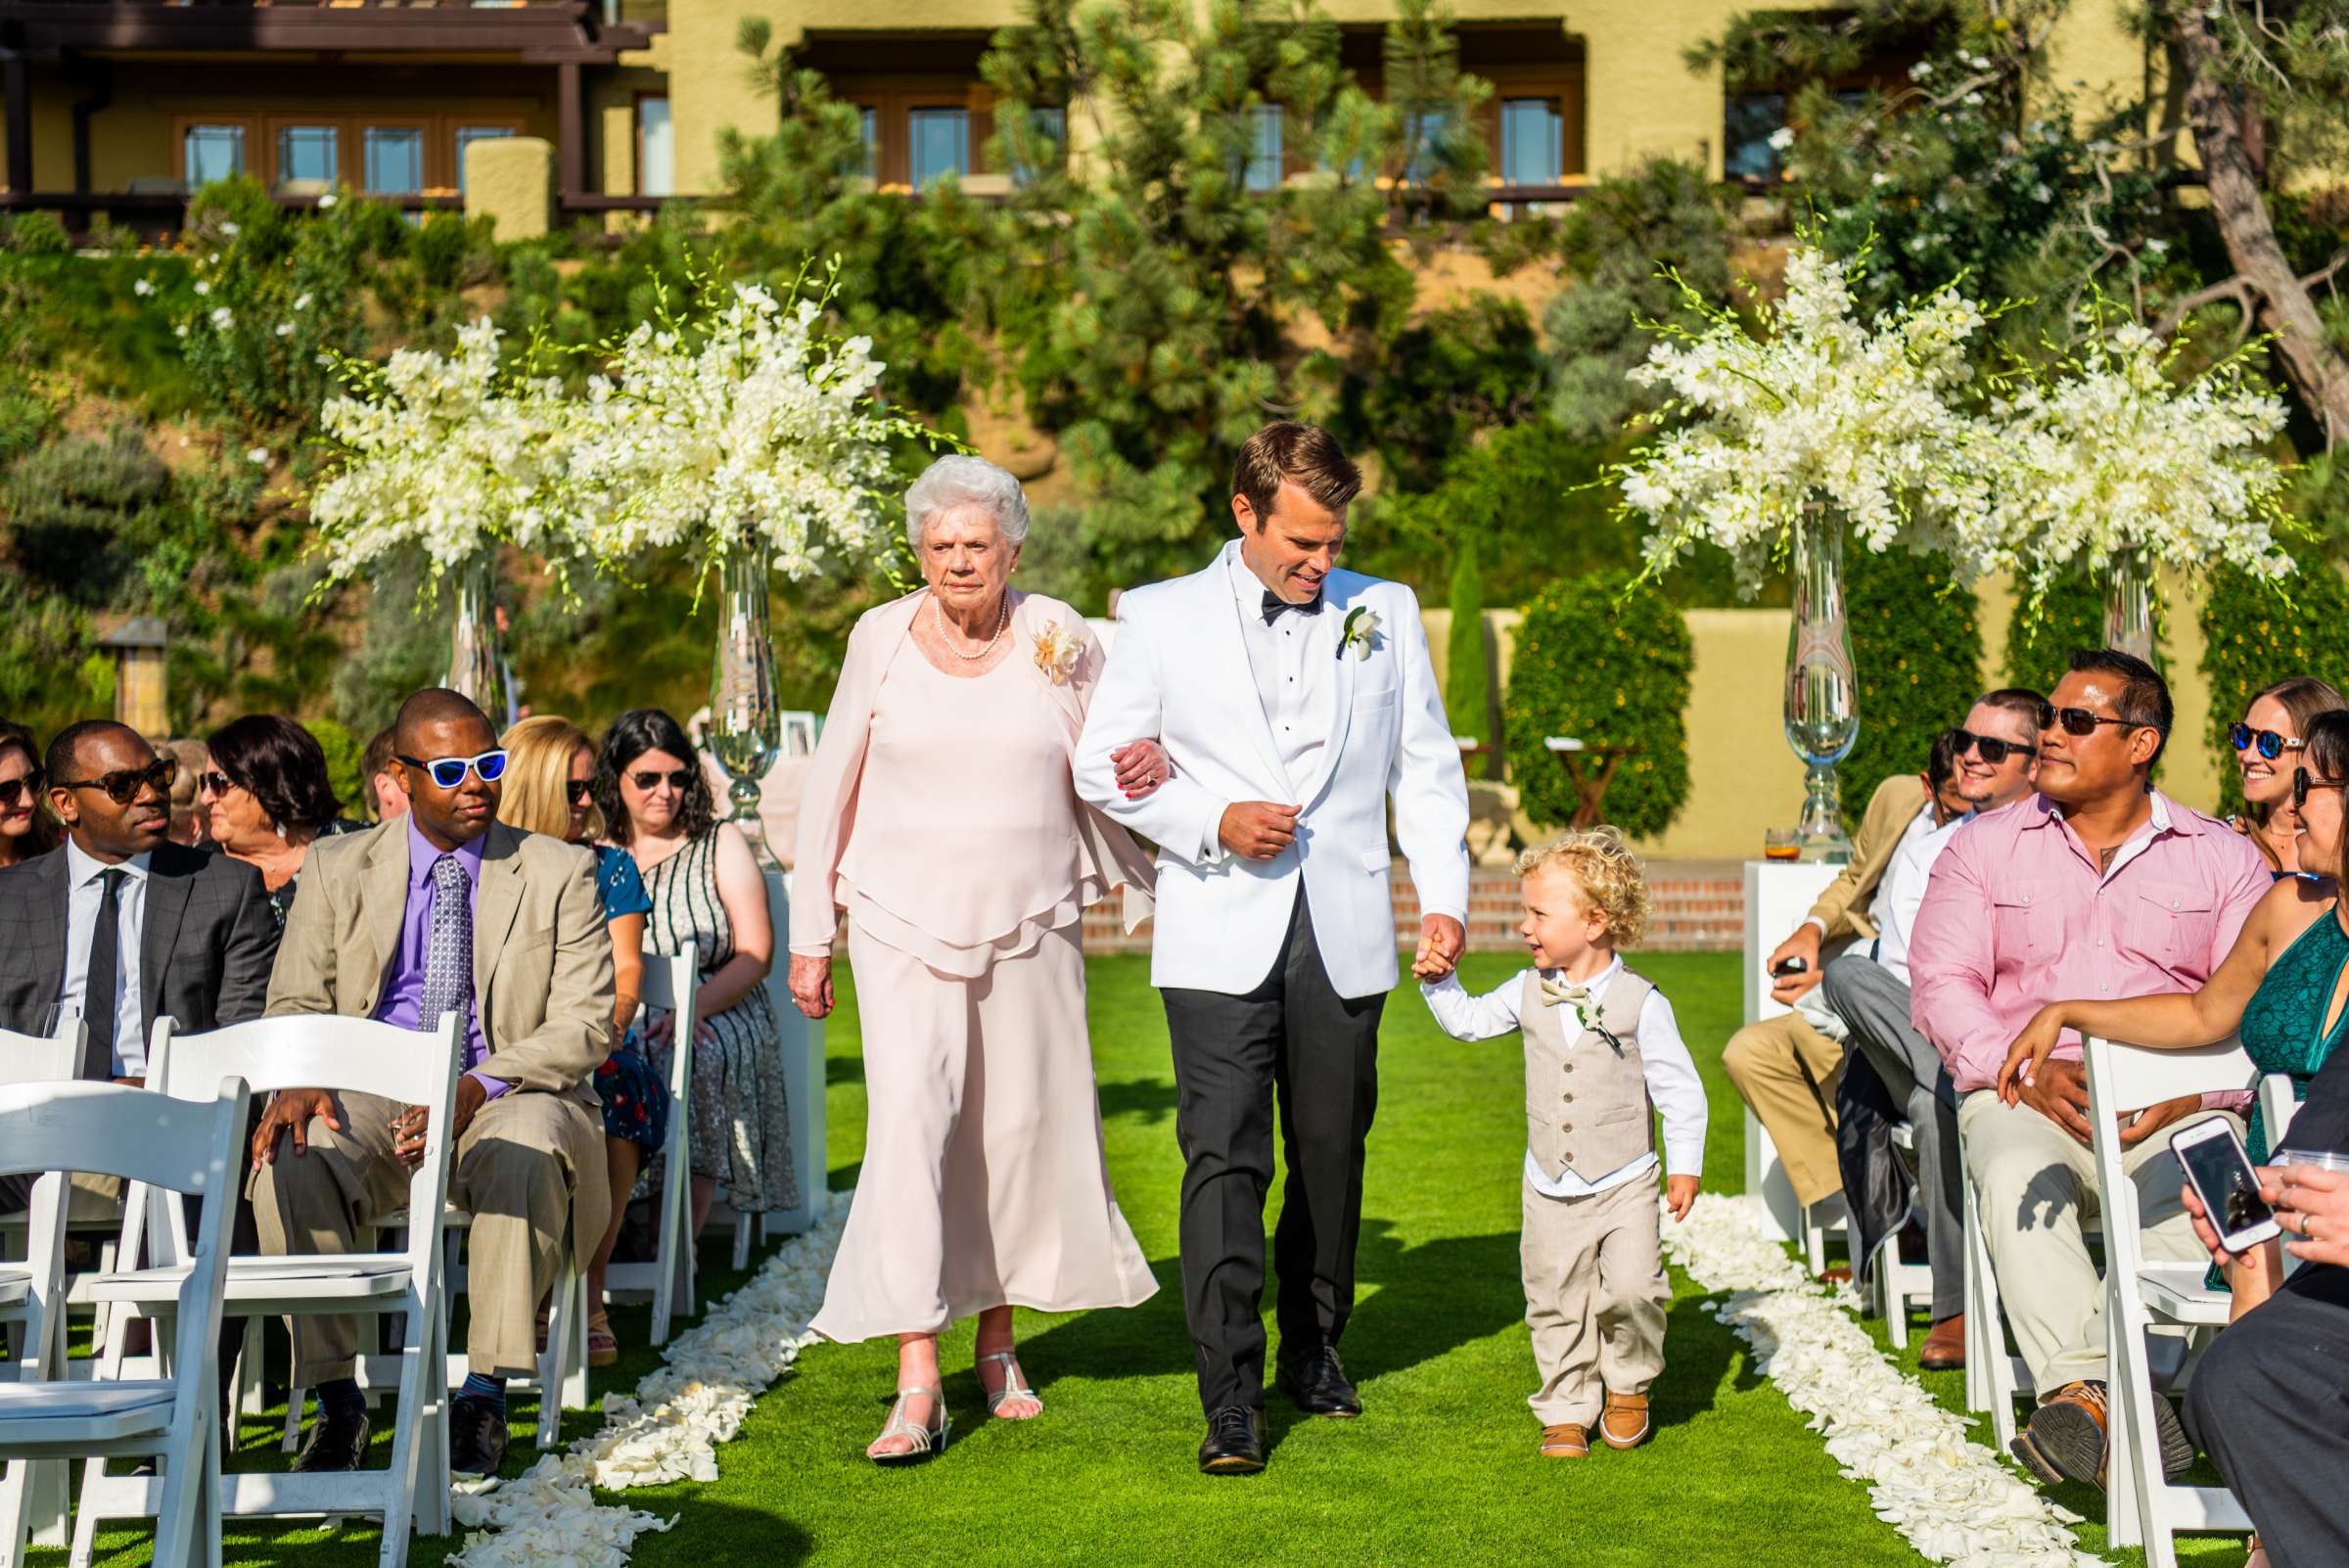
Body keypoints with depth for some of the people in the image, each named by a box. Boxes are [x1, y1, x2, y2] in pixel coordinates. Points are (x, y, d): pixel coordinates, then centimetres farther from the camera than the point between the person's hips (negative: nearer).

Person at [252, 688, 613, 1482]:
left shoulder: (560, 872, 5)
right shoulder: (339, 867, 11)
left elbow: (586, 1023, -4)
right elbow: (295, 1002, 9)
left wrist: (480, 1087, -21)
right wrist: (299, 1081, -16)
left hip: (508, 1099, -2)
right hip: (371, 1098, 2)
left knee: (527, 1152, -37)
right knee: (289, 1161, -30)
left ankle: (484, 1394, -27)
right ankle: (336, 1400, -19)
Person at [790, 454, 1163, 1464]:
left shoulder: (1058, 638, 2)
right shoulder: (881, 638, 2)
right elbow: (833, 785, 7)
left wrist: (1147, 768, -13)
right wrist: (810, 935, 6)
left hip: (1028, 926, 2)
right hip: (904, 925, -1)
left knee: (1021, 1126, 8)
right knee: (909, 1120, -14)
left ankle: (999, 1339, 29)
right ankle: (917, 1383, -15)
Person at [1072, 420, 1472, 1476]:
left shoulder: (1386, 613, 9)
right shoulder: (1162, 618, 2)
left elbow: (1426, 766, 13)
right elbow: (1102, 764, 4)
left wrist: (1443, 896, 2)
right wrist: (1213, 823, -10)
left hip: (1344, 938, 3)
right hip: (1219, 939, -2)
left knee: (1332, 1153, 10)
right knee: (1224, 1158, -10)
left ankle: (1314, 1347, 31)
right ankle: (1230, 1399, -8)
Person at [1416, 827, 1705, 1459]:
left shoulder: (1640, 1002, -10)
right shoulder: (1529, 992, 3)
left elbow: (1681, 1090, -6)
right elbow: (1468, 1021, 19)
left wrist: (1684, 1165, -8)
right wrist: (1440, 982, 4)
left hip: (1624, 1183, -4)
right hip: (1551, 1187, 4)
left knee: (1631, 1290, -15)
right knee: (1555, 1304, 7)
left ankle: (1628, 1384, 11)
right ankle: (1567, 1410, 21)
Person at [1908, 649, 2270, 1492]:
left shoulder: (2222, 857, 13)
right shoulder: (1984, 847, 15)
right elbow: (1941, 982, 4)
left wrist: (2193, 1091, -15)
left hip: (2172, 1109, 0)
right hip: (2025, 1098, 0)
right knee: (2018, 1181, -35)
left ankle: (2076, 1388, -43)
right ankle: (2090, 1382, -47)